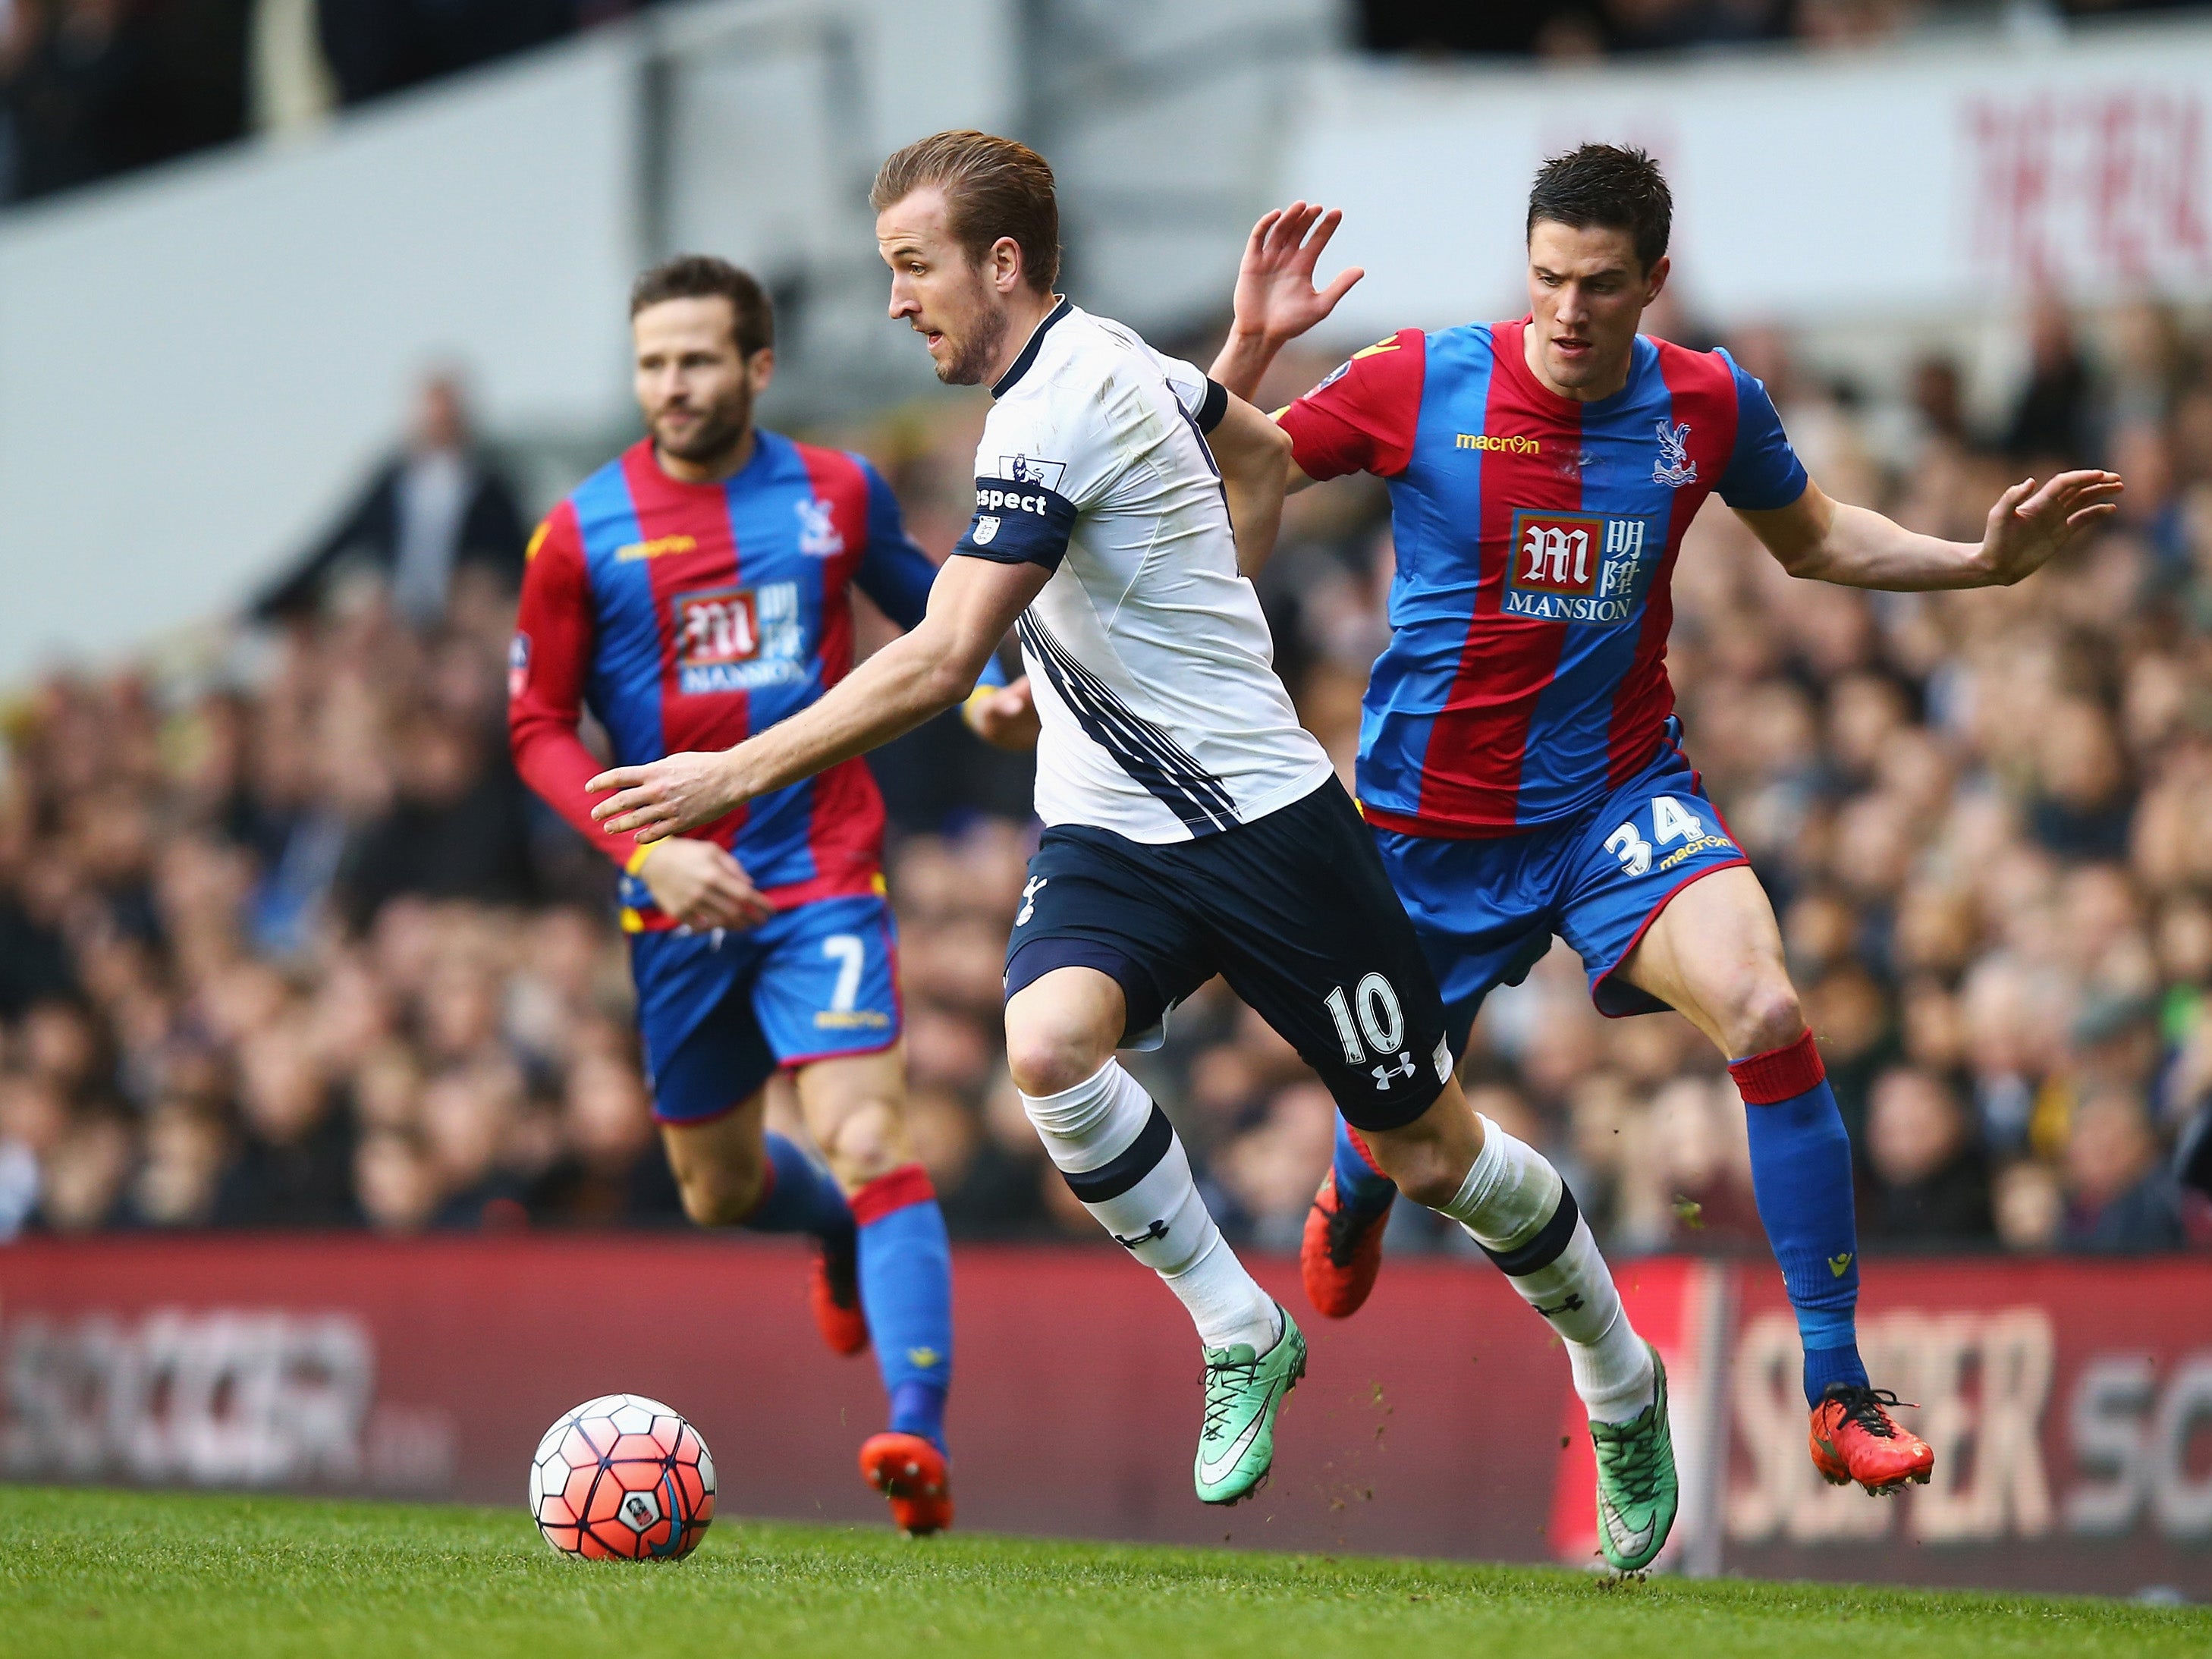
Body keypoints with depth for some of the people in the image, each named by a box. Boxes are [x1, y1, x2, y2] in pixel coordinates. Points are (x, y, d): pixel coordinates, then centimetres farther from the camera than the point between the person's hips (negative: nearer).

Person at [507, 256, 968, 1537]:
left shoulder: (837, 493, 1)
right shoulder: (585, 533, -3)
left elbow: (927, 604, 19)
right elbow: (540, 729, 0)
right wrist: (646, 846, -14)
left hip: (824, 877, -2)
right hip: (681, 903, 2)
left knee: (868, 1141, -20)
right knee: (720, 1191, 15)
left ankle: (922, 1438, -27)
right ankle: (842, 1238, 51)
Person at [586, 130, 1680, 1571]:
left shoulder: (1055, 418, -23)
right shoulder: (1110, 354, 5)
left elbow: (939, 666, -29)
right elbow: (1265, 454, 24)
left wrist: (735, 776, -28)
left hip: (1265, 821, -8)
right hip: (1114, 835, 8)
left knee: (1429, 1152, 4)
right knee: (1048, 1046, -22)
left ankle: (1622, 1384, 27)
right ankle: (1240, 1337, -8)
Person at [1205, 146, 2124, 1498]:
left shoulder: (1709, 405, -5)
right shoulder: (1422, 384, -12)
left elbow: (1810, 537, 15)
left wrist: (1980, 562, 3)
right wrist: (1251, 348, -22)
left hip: (1622, 799, 0)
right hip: (1433, 817, 0)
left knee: (1768, 1017, -26)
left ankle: (1841, 1395, -19)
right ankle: (1354, 1199, 57)